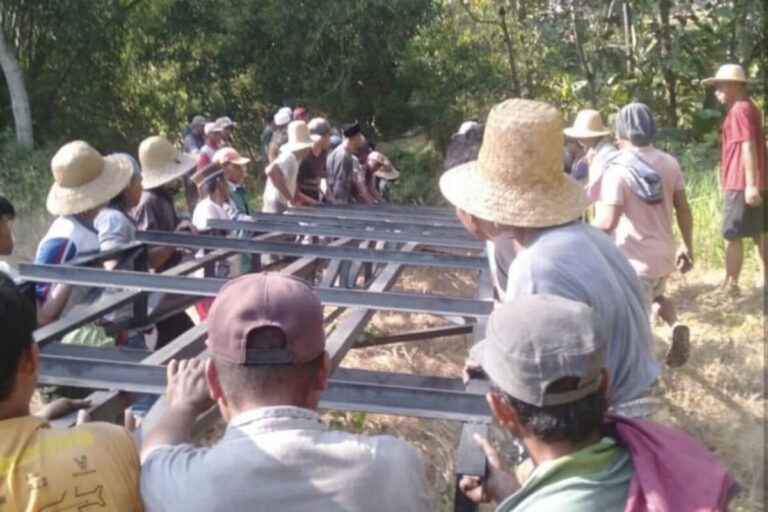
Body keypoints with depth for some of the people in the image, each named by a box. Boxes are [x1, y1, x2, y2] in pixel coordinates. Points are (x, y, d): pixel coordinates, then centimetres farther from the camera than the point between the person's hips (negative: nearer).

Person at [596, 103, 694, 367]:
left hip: (635, 258, -6)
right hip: (663, 253, 6)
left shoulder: (618, 168, -17)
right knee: (655, 295, 32)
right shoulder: (669, 163, 0)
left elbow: (608, 221, -21)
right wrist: (688, 246, 16)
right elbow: (683, 210, 4)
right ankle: (675, 324, 5)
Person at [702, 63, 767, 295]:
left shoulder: (739, 110, -13)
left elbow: (748, 147, -21)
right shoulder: (748, 108, 17)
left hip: (742, 185, -10)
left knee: (732, 236, -6)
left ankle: (731, 285, -2)